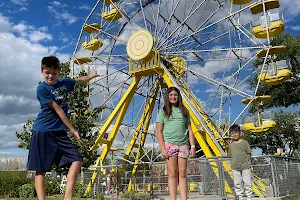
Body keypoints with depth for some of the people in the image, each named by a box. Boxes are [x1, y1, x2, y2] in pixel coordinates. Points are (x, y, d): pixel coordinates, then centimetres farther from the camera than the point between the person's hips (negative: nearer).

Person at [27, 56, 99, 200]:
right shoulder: (42, 89, -10)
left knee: (77, 161, -6)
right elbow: (58, 110, -12)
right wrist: (73, 130, -12)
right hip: (43, 132, -6)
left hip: (59, 132, 6)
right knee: (40, 169, -1)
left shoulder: (64, 83, 8)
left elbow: (80, 81, 32)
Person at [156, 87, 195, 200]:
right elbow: (159, 131, 1)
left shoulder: (184, 111, 13)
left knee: (182, 174, 2)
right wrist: (163, 148, -8)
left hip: (183, 145, 2)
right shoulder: (163, 111, 5)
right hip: (170, 144, -2)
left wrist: (192, 146, 4)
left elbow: (189, 130, 13)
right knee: (172, 174, -3)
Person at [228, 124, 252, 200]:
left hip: (245, 166, -3)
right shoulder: (231, 145, 6)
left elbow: (249, 154, -1)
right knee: (237, 184, 8)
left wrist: (244, 160, -6)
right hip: (235, 168, 3)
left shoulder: (244, 142, -5)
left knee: (247, 183, 2)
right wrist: (236, 161, 0)